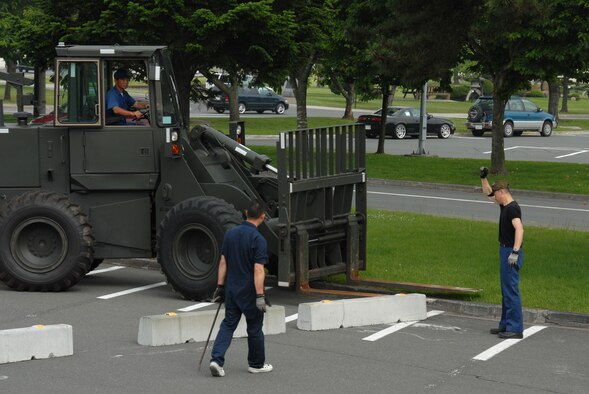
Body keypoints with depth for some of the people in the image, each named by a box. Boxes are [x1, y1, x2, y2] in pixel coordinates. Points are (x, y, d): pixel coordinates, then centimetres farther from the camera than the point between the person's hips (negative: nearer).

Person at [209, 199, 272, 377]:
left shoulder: (230, 234, 1)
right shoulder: (258, 239, -18)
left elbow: (223, 262, 5)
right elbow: (258, 271, -22)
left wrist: (220, 286, 12)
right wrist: (260, 296, -21)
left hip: (232, 289, 5)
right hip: (250, 292, -5)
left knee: (228, 324, 9)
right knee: (255, 328, 11)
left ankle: (216, 359, -8)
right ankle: (256, 364, 24)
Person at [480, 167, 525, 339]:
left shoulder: (513, 208, -17)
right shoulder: (504, 205, 12)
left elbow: (519, 229, -29)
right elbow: (488, 193, 28)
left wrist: (515, 252, -36)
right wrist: (483, 178, 15)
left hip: (511, 252, -10)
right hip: (505, 250, 10)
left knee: (511, 290, -10)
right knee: (506, 290, 16)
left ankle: (515, 328, -9)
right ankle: (506, 325, 23)